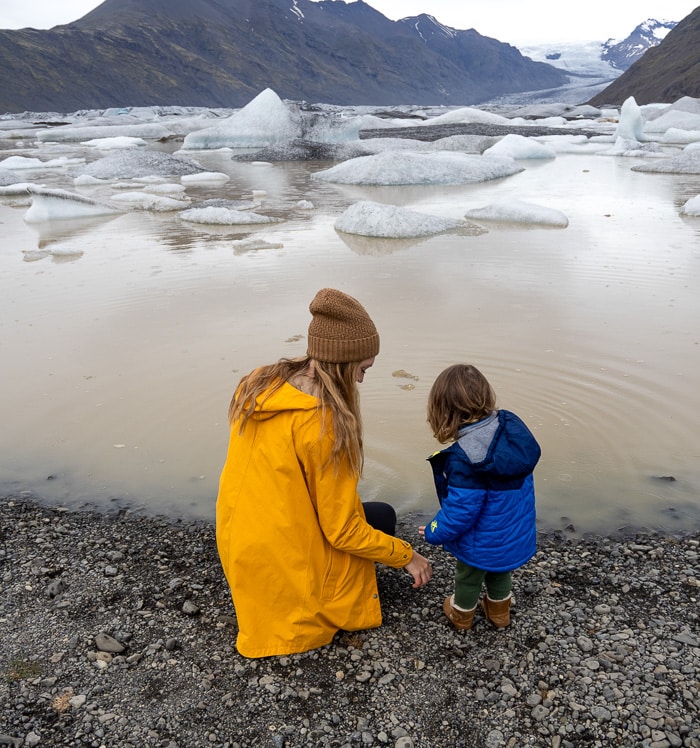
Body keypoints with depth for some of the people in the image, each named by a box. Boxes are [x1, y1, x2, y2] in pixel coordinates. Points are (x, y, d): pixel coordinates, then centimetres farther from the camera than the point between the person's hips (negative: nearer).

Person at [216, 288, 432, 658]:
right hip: (283, 565, -7)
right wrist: (406, 556, -5)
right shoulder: (323, 422, -26)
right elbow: (343, 531, -19)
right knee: (382, 518, 13)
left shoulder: (257, 384, -3)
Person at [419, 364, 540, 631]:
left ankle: (462, 614, 51)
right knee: (499, 573, 33)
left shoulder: (465, 458, -37)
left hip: (483, 544, -6)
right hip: (516, 533, 6)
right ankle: (499, 611, 57)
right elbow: (521, 483, 0)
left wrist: (434, 532, -10)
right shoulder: (512, 427, -15)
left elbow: (460, 511, -29)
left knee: (468, 578, 25)